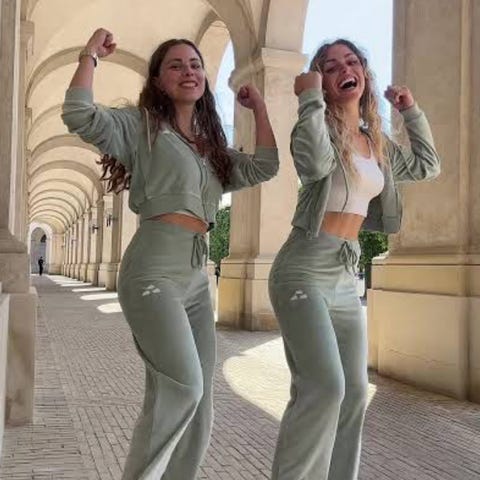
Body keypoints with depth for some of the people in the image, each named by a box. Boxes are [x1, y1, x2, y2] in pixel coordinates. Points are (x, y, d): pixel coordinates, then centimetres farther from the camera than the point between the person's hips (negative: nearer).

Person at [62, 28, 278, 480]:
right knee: (182, 387, -23)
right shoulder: (141, 125, 6)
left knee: (194, 409, 6)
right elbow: (80, 116, -9)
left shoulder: (210, 146, 23)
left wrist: (258, 107, 21)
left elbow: (264, 167, 17)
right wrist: (91, 54, 1)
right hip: (154, 269, -7)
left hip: (197, 277, 7)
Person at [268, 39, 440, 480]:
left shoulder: (376, 143, 16)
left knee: (354, 391, 8)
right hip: (305, 269, -7)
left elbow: (427, 166, 29)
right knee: (324, 385, -22)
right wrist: (311, 98, -16)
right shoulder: (321, 127, -4)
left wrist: (411, 111, 26)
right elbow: (316, 163, -28)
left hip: (346, 276, 8)